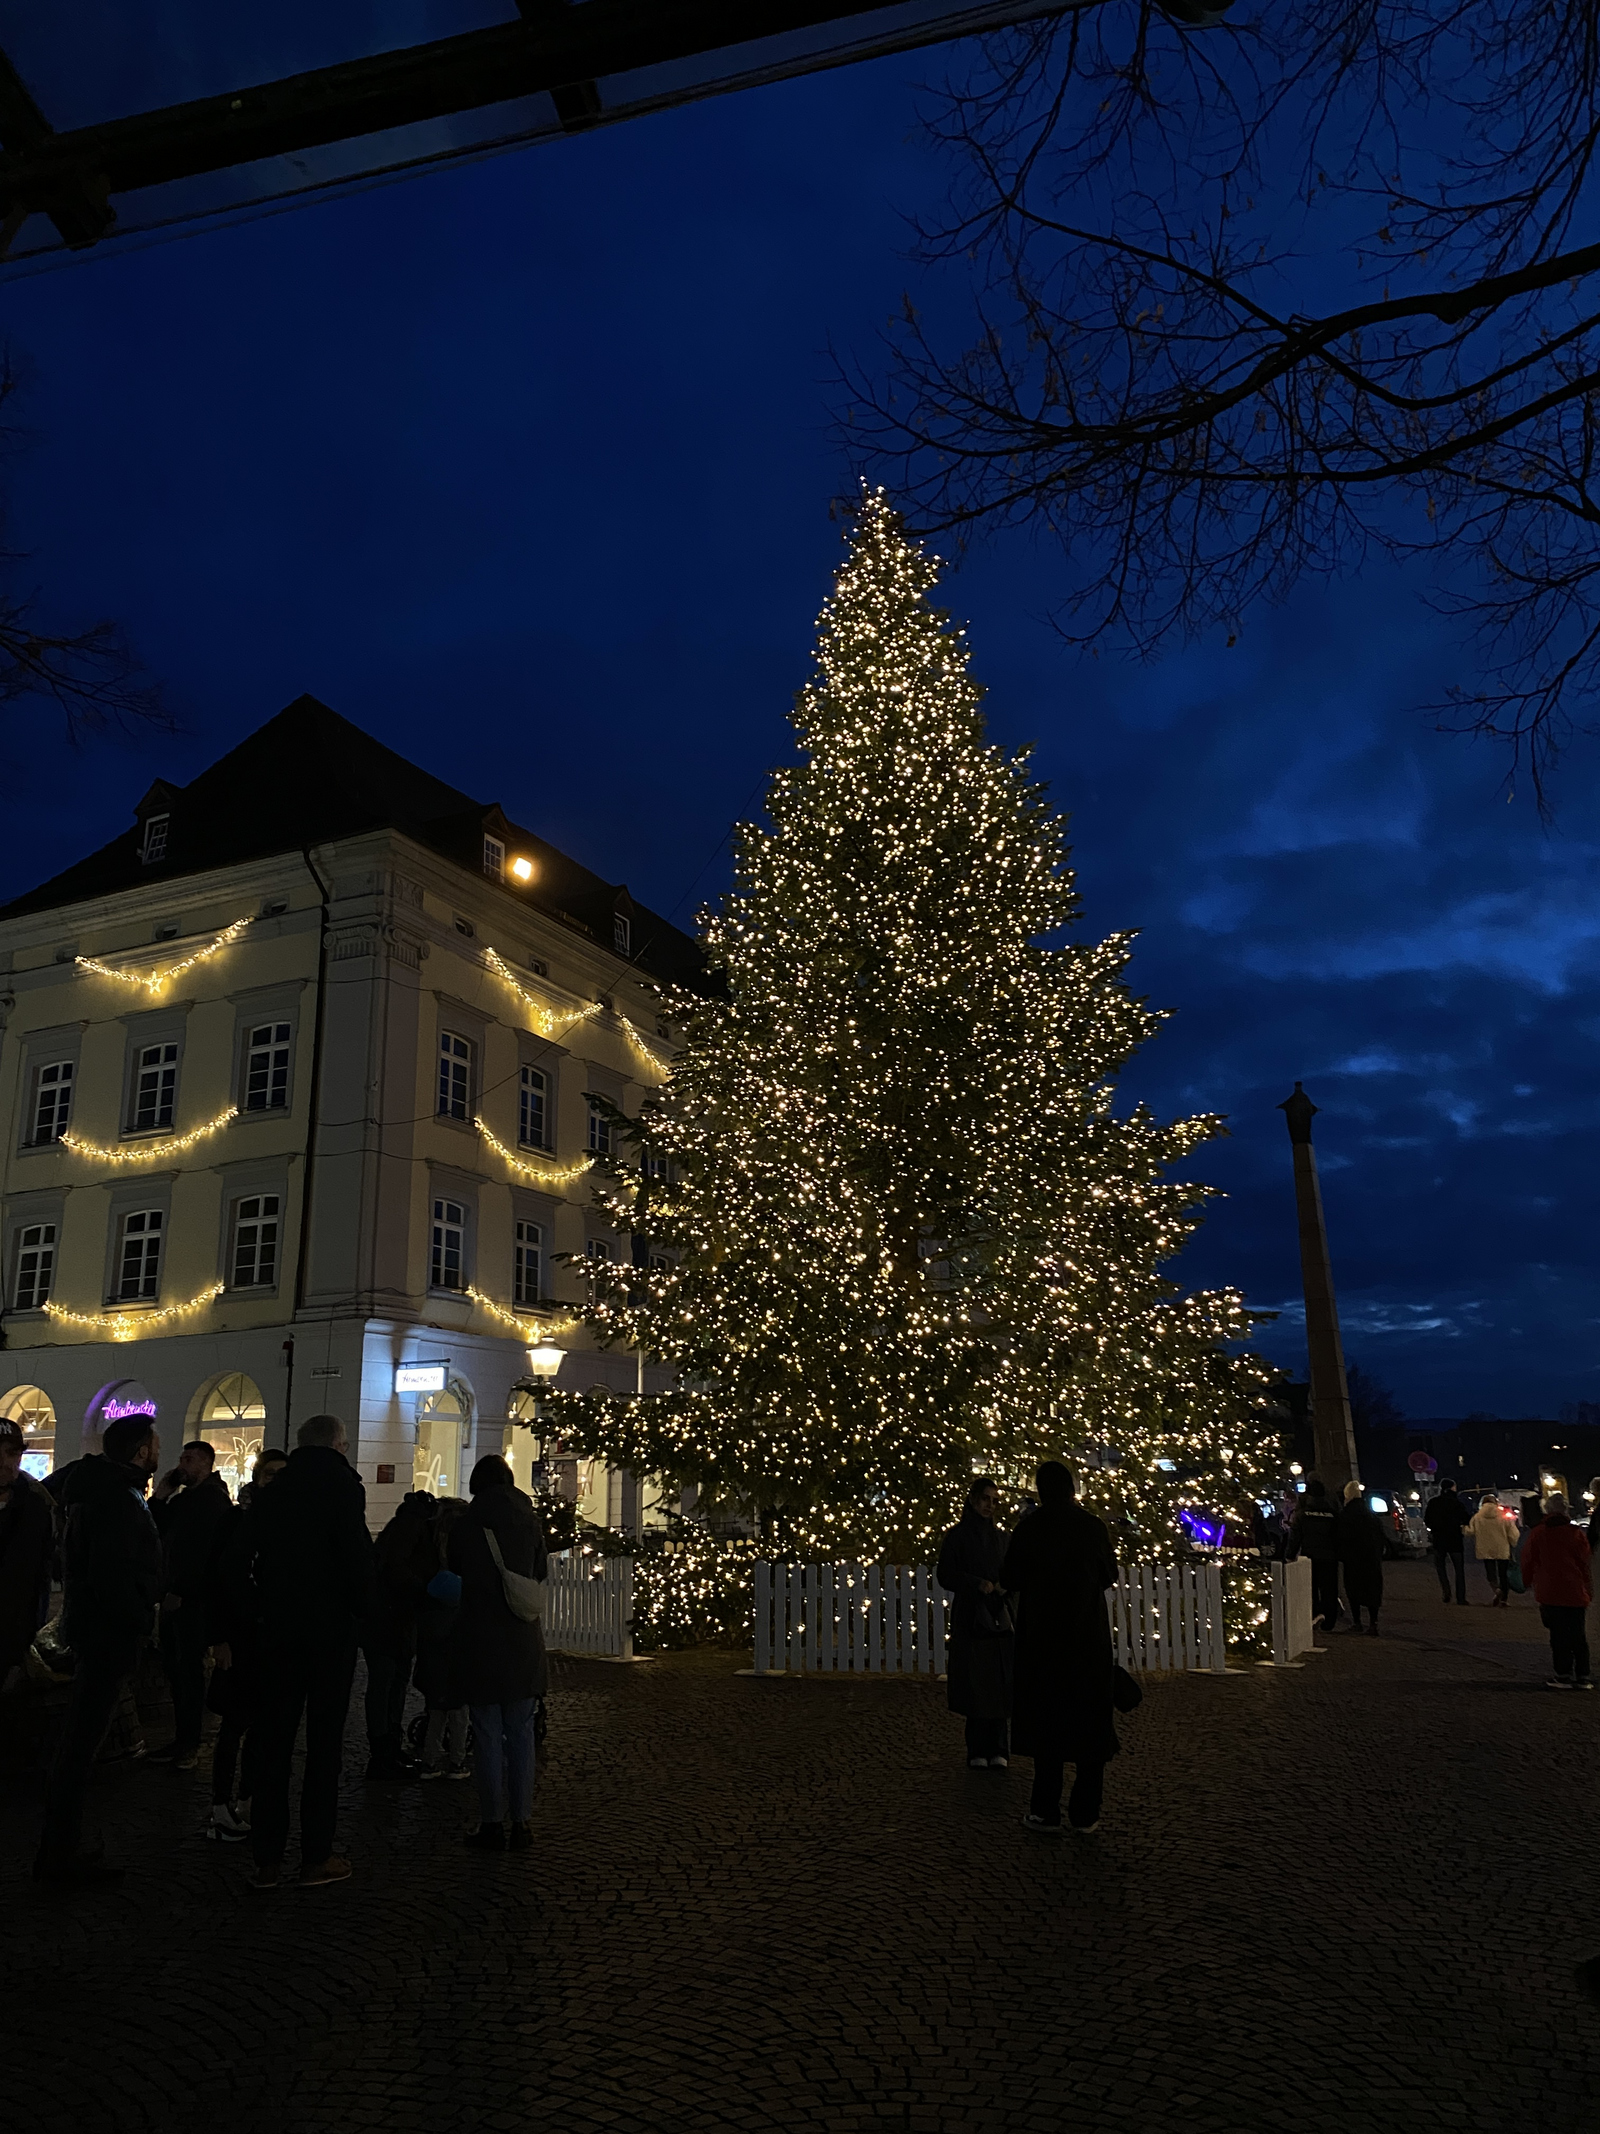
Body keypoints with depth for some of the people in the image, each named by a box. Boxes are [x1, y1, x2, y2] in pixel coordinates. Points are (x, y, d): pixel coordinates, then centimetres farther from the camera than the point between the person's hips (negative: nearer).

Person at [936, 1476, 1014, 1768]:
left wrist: (1004, 1586, -6)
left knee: (1000, 1685, -1)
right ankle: (977, 1751, 4)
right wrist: (977, 1584, -17)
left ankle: (996, 1750, 7)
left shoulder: (1000, 1537, 14)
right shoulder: (956, 1536, 2)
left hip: (999, 1618, 3)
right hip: (970, 1620, -3)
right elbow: (945, 1575, -4)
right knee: (976, 1687, -4)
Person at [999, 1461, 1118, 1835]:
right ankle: (1085, 1811, 12)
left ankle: (1046, 1811, 8)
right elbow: (1109, 1575, 7)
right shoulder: (1093, 1526, -5)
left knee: (1046, 1720, 7)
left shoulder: (1028, 1529, -9)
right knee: (1090, 1719, 11)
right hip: (1090, 1636, 1)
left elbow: (1009, 1581, -2)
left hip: (1042, 1637, -1)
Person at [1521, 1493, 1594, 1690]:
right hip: (1576, 1594, 2)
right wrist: (1588, 1593, 12)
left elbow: (1528, 1561, 1)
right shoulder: (1576, 1534, 0)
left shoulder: (1538, 1534, -2)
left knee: (1559, 1636, 4)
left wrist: (1526, 1582, 17)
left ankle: (1564, 1675, 2)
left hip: (1549, 1593, -2)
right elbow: (1586, 1564, 4)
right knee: (1578, 1635, 10)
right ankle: (1582, 1676, 11)